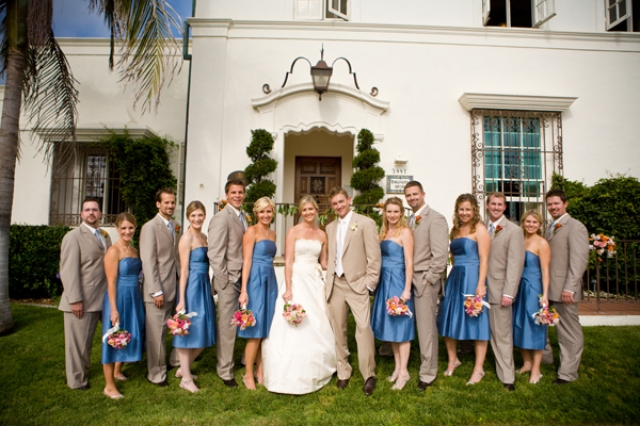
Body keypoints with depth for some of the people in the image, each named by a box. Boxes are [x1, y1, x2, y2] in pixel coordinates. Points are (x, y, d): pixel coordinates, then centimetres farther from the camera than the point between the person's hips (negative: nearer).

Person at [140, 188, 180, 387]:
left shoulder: (174, 226, 11)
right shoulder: (150, 227, -10)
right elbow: (148, 262, -14)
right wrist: (156, 291, -16)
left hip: (174, 287, 6)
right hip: (158, 289, -6)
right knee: (156, 333, 5)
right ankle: (156, 374, 20)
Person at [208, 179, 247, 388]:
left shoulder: (244, 217, 14)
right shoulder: (221, 218, -11)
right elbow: (214, 253, -15)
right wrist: (224, 280, -15)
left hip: (243, 278, 7)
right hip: (229, 279, -7)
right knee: (227, 327, 3)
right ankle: (225, 372, 18)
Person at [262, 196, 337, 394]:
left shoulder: (322, 235, 9)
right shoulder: (293, 232, -4)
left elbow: (324, 263, 14)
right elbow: (288, 261, -10)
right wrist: (288, 289, -16)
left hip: (315, 283, 5)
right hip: (297, 281, -4)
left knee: (317, 329, 10)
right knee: (294, 330, -2)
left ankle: (313, 373, 28)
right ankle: (292, 377, 12)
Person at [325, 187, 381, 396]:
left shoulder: (366, 223, -4)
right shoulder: (330, 227, 14)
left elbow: (374, 257, -6)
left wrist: (369, 283, -9)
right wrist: (329, 279, 8)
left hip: (357, 284, -5)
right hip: (336, 285, 5)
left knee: (363, 328, -12)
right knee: (338, 330, 9)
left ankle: (369, 375, 4)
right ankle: (343, 373, 23)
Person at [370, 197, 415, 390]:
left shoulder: (405, 232, -9)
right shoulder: (383, 232, 11)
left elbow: (409, 263, -13)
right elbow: (379, 258, 12)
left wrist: (407, 289, -18)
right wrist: (376, 281, 6)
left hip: (398, 281, -7)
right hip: (384, 282, 7)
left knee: (400, 325, 1)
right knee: (389, 325, 13)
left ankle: (404, 371, 13)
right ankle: (397, 367, 26)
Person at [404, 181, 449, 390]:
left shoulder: (435, 218, -9)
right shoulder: (410, 220, 15)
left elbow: (440, 254, -15)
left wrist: (428, 279, -15)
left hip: (425, 281, -7)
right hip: (411, 280, 7)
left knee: (426, 328, 1)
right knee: (421, 326, 13)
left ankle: (428, 374, 15)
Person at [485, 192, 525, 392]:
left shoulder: (514, 230, -4)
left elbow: (515, 264, -9)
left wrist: (508, 293, -14)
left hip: (499, 289, -4)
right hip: (482, 287, 4)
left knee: (502, 334, 3)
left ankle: (507, 376, 15)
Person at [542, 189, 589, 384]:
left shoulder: (575, 227, -9)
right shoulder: (551, 228, 16)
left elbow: (579, 260, -16)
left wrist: (569, 288, -21)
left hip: (563, 289, -8)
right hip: (546, 287, 8)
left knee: (569, 332, 5)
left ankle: (568, 372, 18)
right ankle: (545, 356, 34)